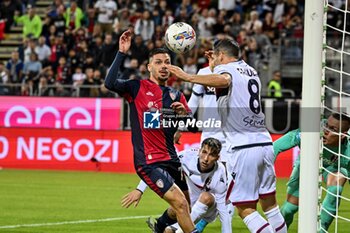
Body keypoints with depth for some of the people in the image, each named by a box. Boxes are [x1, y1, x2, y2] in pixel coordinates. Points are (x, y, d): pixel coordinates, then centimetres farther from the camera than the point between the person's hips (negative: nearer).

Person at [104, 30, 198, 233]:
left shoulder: (176, 95, 13)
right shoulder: (137, 88, -3)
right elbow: (110, 83, -22)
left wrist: (184, 114, -15)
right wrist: (122, 53, -24)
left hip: (170, 159, 7)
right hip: (148, 161, -7)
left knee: (185, 207, 18)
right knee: (180, 203, -18)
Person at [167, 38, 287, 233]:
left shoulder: (225, 68, -2)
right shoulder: (251, 71, 20)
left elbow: (224, 80, -29)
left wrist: (187, 77, -31)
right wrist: (217, 63, 49)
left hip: (243, 149, -7)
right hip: (264, 143, 7)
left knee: (245, 209, -4)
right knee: (270, 204, 13)